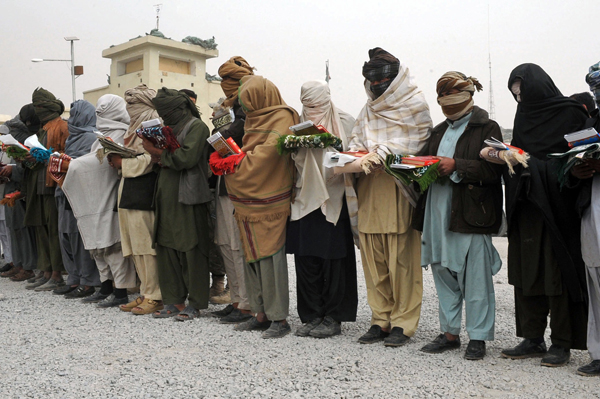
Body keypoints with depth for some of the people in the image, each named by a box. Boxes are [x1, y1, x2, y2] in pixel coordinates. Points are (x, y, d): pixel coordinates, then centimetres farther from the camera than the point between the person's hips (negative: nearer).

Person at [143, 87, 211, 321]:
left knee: (191, 251, -3)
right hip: (166, 197, 8)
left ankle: (195, 304, 6)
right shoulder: (170, 127, 21)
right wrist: (158, 158, -2)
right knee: (166, 249, 8)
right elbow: (163, 161, 20)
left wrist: (158, 151, -8)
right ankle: (174, 301, 18)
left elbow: (187, 157, -17)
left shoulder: (196, 126, -4)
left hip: (187, 198, -8)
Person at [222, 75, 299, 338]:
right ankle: (261, 314, 18)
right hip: (248, 200, 8)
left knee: (270, 256, -7)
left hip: (268, 202, -8)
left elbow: (266, 154, -18)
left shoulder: (282, 119, -7)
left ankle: (279, 318, 2)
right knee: (252, 257, 9)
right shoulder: (253, 118, 20)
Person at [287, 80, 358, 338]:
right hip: (305, 200, 4)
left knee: (333, 261, 0)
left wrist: (327, 143, -17)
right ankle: (312, 317, 16)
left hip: (333, 202, -4)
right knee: (305, 261, 4)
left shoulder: (344, 123, 3)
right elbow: (296, 162, 11)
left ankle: (332, 319, 12)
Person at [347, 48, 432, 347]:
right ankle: (381, 320, 16)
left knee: (402, 261, -4)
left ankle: (402, 323, 7)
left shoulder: (415, 106, 3)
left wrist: (378, 156, -19)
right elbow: (356, 141, 20)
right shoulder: (369, 110, 22)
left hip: (399, 192, -5)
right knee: (373, 261, 6)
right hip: (370, 193, 6)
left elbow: (408, 144, -7)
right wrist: (359, 158, -2)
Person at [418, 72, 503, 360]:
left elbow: (493, 169, -13)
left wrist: (456, 166, -20)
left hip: (471, 214, -7)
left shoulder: (487, 128, -1)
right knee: (443, 273, 12)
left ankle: (478, 337, 11)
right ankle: (449, 333, 24)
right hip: (439, 212, 7)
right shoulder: (439, 131, 21)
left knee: (475, 277, -2)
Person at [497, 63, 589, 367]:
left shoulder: (571, 113, -5)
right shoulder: (525, 115, 15)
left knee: (558, 273, -1)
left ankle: (561, 343, 10)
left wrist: (532, 164, -17)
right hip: (526, 207, 6)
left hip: (557, 206, -6)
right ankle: (533, 339, 17)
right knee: (526, 273, 7)